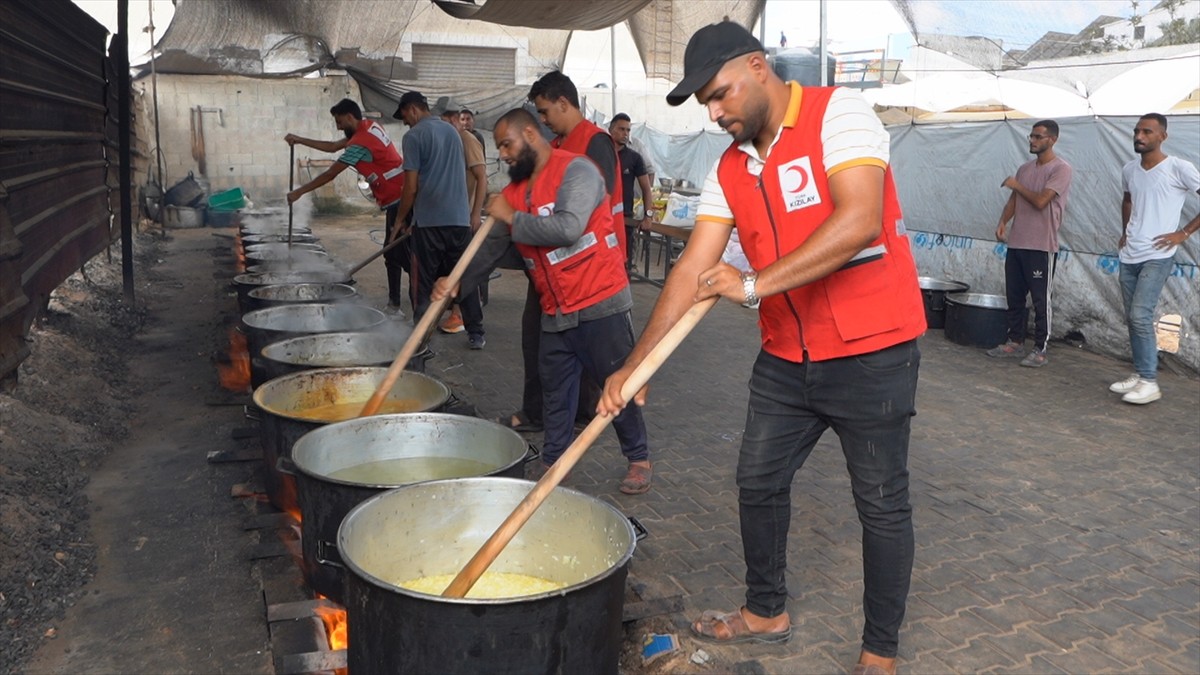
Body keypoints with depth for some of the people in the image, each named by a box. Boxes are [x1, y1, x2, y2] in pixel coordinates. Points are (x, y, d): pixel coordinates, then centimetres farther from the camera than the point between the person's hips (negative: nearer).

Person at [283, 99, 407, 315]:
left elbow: (330, 174, -11)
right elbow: (333, 146, 23)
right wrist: (300, 140, 21)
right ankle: (394, 304, 17)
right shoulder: (370, 126, 12)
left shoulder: (360, 143, -16)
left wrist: (299, 192, -2)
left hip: (399, 201, -10)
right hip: (397, 199, 10)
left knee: (405, 256, -10)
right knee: (392, 255, 13)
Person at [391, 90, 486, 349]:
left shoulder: (413, 136, -6)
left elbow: (411, 187, -9)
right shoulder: (453, 132, 14)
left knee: (422, 282, 4)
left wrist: (400, 219, 2)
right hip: (460, 218, 6)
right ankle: (476, 333, 11)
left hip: (429, 220, -6)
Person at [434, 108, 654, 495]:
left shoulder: (575, 170, -12)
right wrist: (457, 282, -8)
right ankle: (552, 463, 26)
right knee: (555, 394, 13)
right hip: (555, 313, 7)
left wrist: (513, 218, -15)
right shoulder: (513, 193, 10)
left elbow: (569, 228, -27)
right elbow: (492, 248, 8)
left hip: (600, 304, -7)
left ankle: (639, 459, 19)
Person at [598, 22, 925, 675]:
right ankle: (766, 611, 38)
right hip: (787, 357, 7)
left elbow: (858, 221, -28)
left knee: (881, 504, 6)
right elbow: (693, 269, 0)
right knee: (758, 482, 15)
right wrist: (634, 365, -6)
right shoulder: (730, 168, 5)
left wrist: (754, 284, -30)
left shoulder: (838, 113, -13)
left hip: (871, 352, -6)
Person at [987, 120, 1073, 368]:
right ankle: (1015, 342, 23)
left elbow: (1041, 201, -19)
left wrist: (1016, 185, -5)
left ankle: (1040, 350, 6)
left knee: (1040, 300, -1)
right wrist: (1002, 222, -4)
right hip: (1016, 244, 7)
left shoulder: (1061, 169, -9)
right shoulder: (1024, 168, 14)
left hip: (1041, 247, -7)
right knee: (1014, 296, 12)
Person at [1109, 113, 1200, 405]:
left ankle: (1150, 382, -7)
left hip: (1157, 257, -7)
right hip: (1129, 257, 7)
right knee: (1132, 318, 10)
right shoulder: (1129, 170, 9)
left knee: (1140, 316, -14)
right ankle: (1139, 374, 20)